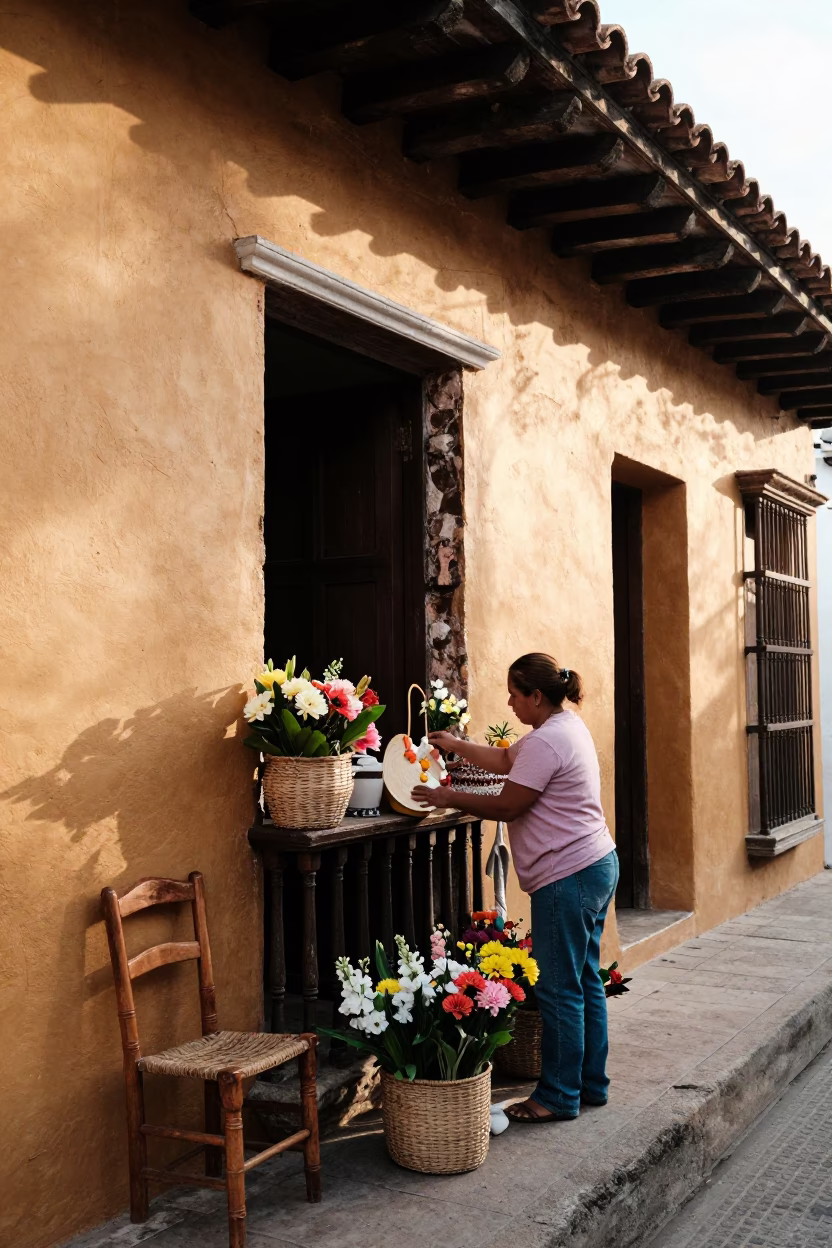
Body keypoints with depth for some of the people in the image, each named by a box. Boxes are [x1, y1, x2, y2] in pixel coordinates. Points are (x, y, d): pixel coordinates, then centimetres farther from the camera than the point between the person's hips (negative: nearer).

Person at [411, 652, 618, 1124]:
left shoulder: (547, 741, -20)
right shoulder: (567, 726, 13)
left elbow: (506, 805, -18)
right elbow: (507, 759, 23)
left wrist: (446, 797, -8)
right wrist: (456, 745, 25)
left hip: (568, 879, -11)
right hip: (597, 866, 11)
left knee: (560, 990, -2)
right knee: (586, 981, 17)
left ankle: (558, 1097, 8)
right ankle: (591, 1084, 26)